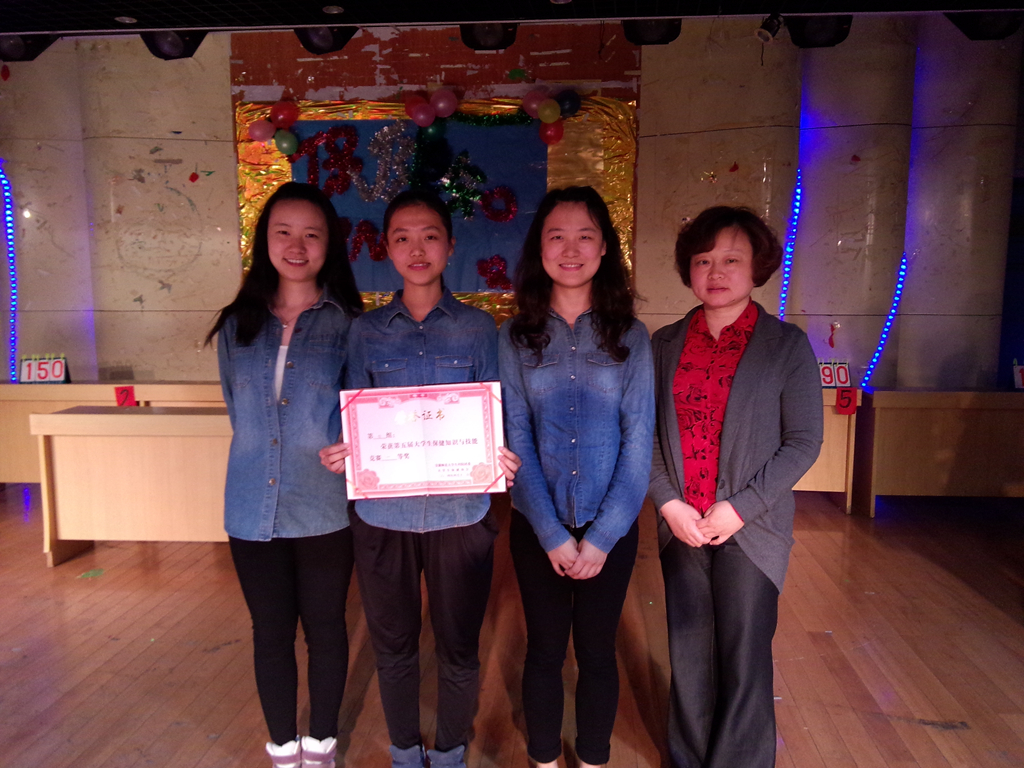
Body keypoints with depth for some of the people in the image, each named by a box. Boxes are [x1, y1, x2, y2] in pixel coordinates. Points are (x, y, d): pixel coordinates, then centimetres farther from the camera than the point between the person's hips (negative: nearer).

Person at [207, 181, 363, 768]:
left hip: (325, 510, -2)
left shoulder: (349, 324, -7)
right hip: (253, 510, 3)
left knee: (325, 629, 14)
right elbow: (238, 410, 14)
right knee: (271, 633, 16)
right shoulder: (237, 326, 4)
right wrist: (263, 464, 5)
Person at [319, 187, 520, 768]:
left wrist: (502, 460, -19)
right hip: (383, 514, 1)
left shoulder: (478, 328, 1)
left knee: (459, 648, 13)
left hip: (460, 514, -1)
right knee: (394, 645, 17)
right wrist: (340, 453, -15)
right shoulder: (366, 331, 4)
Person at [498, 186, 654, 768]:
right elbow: (515, 439, -4)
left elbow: (639, 441, -5)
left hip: (610, 527, 0)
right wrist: (552, 534, -10)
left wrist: (602, 537, -10)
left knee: (597, 652, 13)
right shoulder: (516, 338, -2)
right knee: (545, 650, 13)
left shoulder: (630, 336, -2)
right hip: (538, 526, 0)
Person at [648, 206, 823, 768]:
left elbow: (804, 441, -6)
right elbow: (648, 434, 4)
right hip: (680, 526, 3)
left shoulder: (786, 345, -4)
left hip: (750, 528, -2)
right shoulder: (665, 344, 5)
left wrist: (740, 508, -12)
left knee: (744, 660, 5)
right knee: (688, 656, 12)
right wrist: (668, 503, -7)